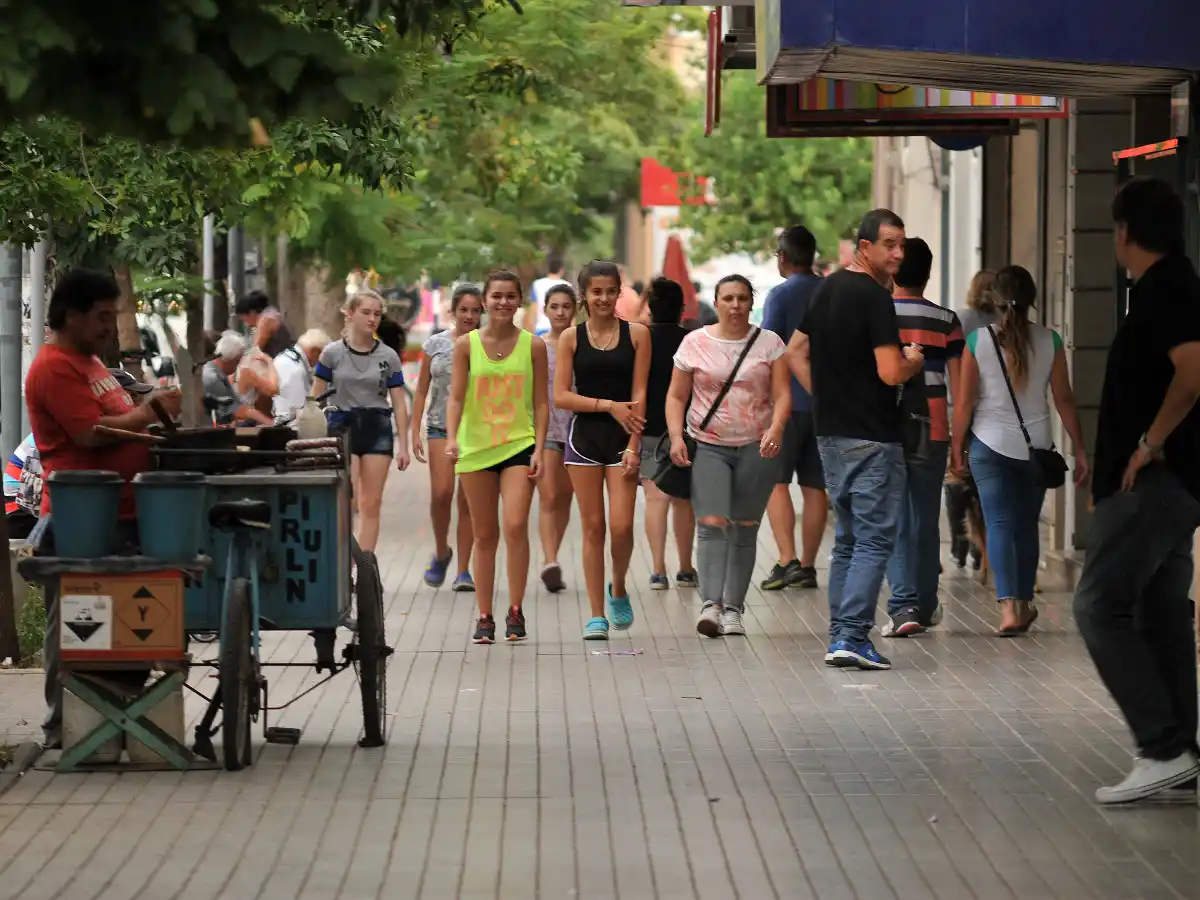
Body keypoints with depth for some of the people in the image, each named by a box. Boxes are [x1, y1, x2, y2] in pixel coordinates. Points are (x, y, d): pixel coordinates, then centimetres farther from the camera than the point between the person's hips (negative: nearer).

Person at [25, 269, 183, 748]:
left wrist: (150, 406, 10)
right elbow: (92, 433, -20)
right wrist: (150, 411, -10)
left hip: (120, 516, 10)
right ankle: (62, 727, 3)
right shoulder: (54, 368, -13)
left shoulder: (91, 362, 19)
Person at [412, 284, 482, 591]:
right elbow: (422, 391, 10)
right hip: (441, 427, 0)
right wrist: (415, 432, 3)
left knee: (468, 500, -1)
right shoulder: (435, 344, 7)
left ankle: (463, 571, 5)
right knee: (441, 494, -14)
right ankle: (441, 552, 12)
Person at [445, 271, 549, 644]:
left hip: (519, 446, -1)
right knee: (485, 535, 6)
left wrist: (539, 449, -5)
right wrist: (451, 439, -18)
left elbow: (541, 402, 3)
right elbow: (456, 398, -2)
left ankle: (515, 612, -6)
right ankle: (484, 617, 13)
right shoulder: (467, 345, 1)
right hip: (476, 447, 1)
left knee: (516, 526, -16)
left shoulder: (533, 346, 1)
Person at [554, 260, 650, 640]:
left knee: (621, 526, -10)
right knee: (593, 527, 1)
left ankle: (618, 590, 19)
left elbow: (638, 395, -1)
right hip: (585, 436, 1)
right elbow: (561, 396, -1)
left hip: (622, 438, -1)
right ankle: (596, 615, 7)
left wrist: (633, 446, -9)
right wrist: (609, 405, -11)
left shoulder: (636, 334, 2)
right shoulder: (571, 337, 3)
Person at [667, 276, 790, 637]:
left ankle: (733, 608, 11)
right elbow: (676, 396, 8)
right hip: (707, 446, -1)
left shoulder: (769, 343, 4)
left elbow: (782, 394, -2)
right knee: (712, 523, -15)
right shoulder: (695, 343, 5)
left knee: (745, 527, 3)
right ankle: (711, 604, -25)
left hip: (757, 447, 1)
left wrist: (776, 428, -20)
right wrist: (676, 436, -7)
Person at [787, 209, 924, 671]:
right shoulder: (875, 298, -15)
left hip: (830, 433, 8)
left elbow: (796, 352, 19)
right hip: (872, 438, -8)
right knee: (874, 539, -6)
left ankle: (839, 637, 14)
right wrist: (914, 361, -1)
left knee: (847, 539, 15)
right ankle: (852, 637, -12)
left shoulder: (827, 289, 12)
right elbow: (891, 372, -21)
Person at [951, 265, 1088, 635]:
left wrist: (957, 447, 6)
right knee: (1026, 525, 15)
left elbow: (965, 402, -5)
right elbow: (1064, 400, -1)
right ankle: (1024, 604, 26)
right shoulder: (1049, 341, -4)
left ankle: (1008, 605, -19)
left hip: (990, 445, -2)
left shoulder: (977, 340, -8)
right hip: (1036, 447, 2)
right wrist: (1080, 450, 6)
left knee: (999, 524, -2)